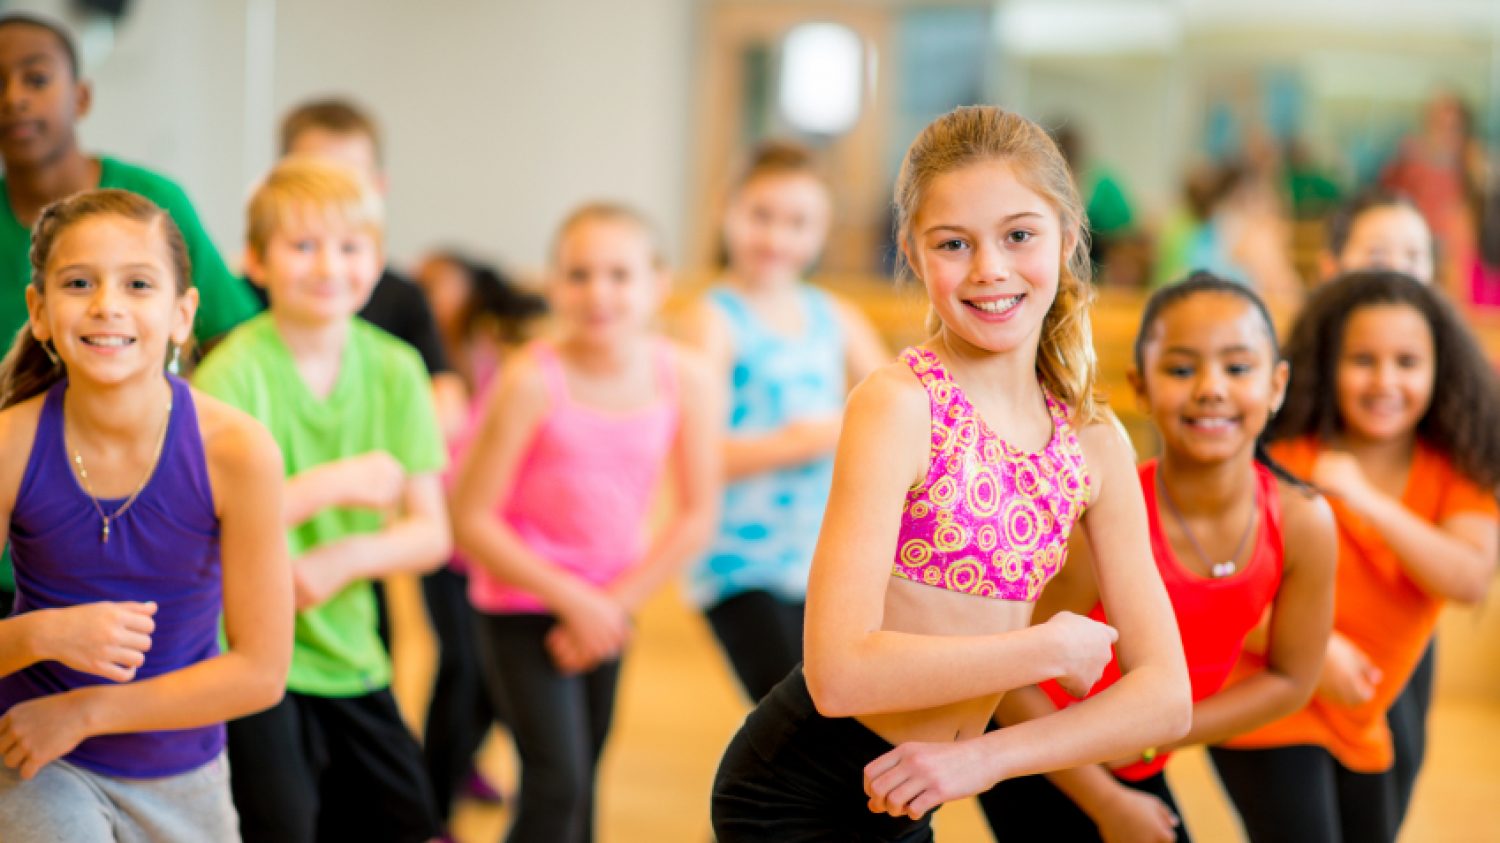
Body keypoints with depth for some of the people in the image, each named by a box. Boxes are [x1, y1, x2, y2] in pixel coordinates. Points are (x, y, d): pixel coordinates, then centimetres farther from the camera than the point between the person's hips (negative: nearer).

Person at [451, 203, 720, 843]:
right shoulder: (533, 381, -21)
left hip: (606, 608, 4)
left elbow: (697, 515, -3)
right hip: (522, 604, -4)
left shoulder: (686, 381, -10)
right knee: (556, 782, -14)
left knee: (579, 782, 14)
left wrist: (614, 603, -11)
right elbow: (472, 520, -17)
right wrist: (572, 599, -17)